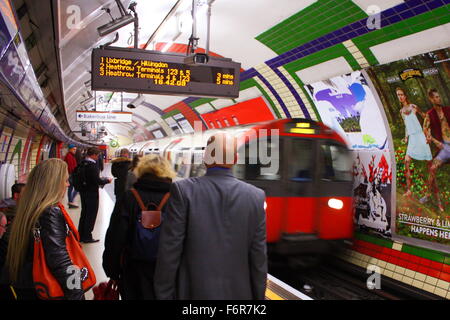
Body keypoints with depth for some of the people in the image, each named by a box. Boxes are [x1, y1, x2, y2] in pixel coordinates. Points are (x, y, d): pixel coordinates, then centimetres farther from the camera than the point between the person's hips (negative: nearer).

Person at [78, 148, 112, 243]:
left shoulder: (82, 163, 1)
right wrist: (107, 180, -6)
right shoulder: (93, 165, -23)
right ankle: (87, 236, 12)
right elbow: (97, 180, -24)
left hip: (83, 192, 8)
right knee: (91, 215, 5)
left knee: (84, 213, 19)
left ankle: (81, 235, 28)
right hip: (92, 193, -8)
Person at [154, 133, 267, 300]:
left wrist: (163, 294, 0)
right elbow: (259, 256, -2)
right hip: (238, 292, 2)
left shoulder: (183, 190, -11)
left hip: (193, 291, -2)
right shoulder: (256, 196, -5)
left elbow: (169, 251, -10)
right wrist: (259, 295, 9)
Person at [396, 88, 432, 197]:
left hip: (419, 135, -4)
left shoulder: (413, 106, 0)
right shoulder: (401, 111, 15)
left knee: (428, 161, -3)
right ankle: (408, 189, -8)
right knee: (406, 161, -10)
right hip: (411, 138, 4)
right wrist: (406, 137, 13)